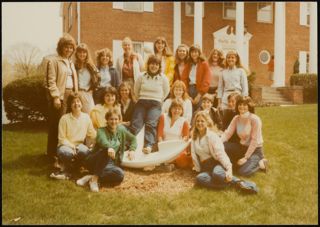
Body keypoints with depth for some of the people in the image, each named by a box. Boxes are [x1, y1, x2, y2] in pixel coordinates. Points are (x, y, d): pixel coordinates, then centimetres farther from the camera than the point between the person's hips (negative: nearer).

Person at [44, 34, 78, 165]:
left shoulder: (70, 62, 21)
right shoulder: (53, 60, -2)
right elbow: (51, 81, -9)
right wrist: (56, 97, -17)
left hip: (70, 94, 7)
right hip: (59, 95, -7)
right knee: (57, 125, -7)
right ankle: (53, 154, 0)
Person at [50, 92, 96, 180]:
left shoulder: (86, 117, -1)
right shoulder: (64, 118, -9)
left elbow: (92, 135, 1)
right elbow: (62, 138, -7)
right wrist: (72, 147, -20)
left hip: (79, 145, 3)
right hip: (66, 145, -2)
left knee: (84, 151, -34)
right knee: (66, 152, -39)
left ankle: (67, 170, -8)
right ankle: (67, 168, -3)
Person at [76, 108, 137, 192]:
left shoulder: (121, 130, 9)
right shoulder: (101, 130, -6)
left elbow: (133, 139, 19)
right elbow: (102, 140, -30)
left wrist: (132, 149, -3)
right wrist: (109, 147, -53)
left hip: (110, 164, 4)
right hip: (94, 162, -4)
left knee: (120, 174, -31)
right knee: (106, 151, -38)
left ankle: (92, 177, -22)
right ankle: (95, 178, -29)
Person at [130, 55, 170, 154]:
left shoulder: (163, 78, 3)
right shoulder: (142, 77, 5)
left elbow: (166, 92, 17)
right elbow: (136, 90, 19)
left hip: (155, 104, -1)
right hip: (141, 103, 2)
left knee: (150, 124, -27)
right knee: (135, 124, -20)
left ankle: (148, 146, -43)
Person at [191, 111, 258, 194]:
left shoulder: (212, 135, -6)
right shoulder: (194, 137, 10)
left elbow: (220, 153, -18)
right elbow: (194, 155, 13)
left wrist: (229, 169, -30)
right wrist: (198, 168, 6)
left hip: (217, 163, -4)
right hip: (205, 168, 4)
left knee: (217, 173, -41)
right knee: (199, 178, -33)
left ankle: (240, 183, -23)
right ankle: (230, 183, -29)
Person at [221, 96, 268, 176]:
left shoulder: (255, 119, -18)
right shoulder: (236, 118, 0)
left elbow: (254, 141, -20)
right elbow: (228, 133, -7)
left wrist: (246, 157, -20)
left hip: (255, 150, -6)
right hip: (242, 147, 6)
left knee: (243, 171, -25)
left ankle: (260, 162, 3)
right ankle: (238, 163, 2)